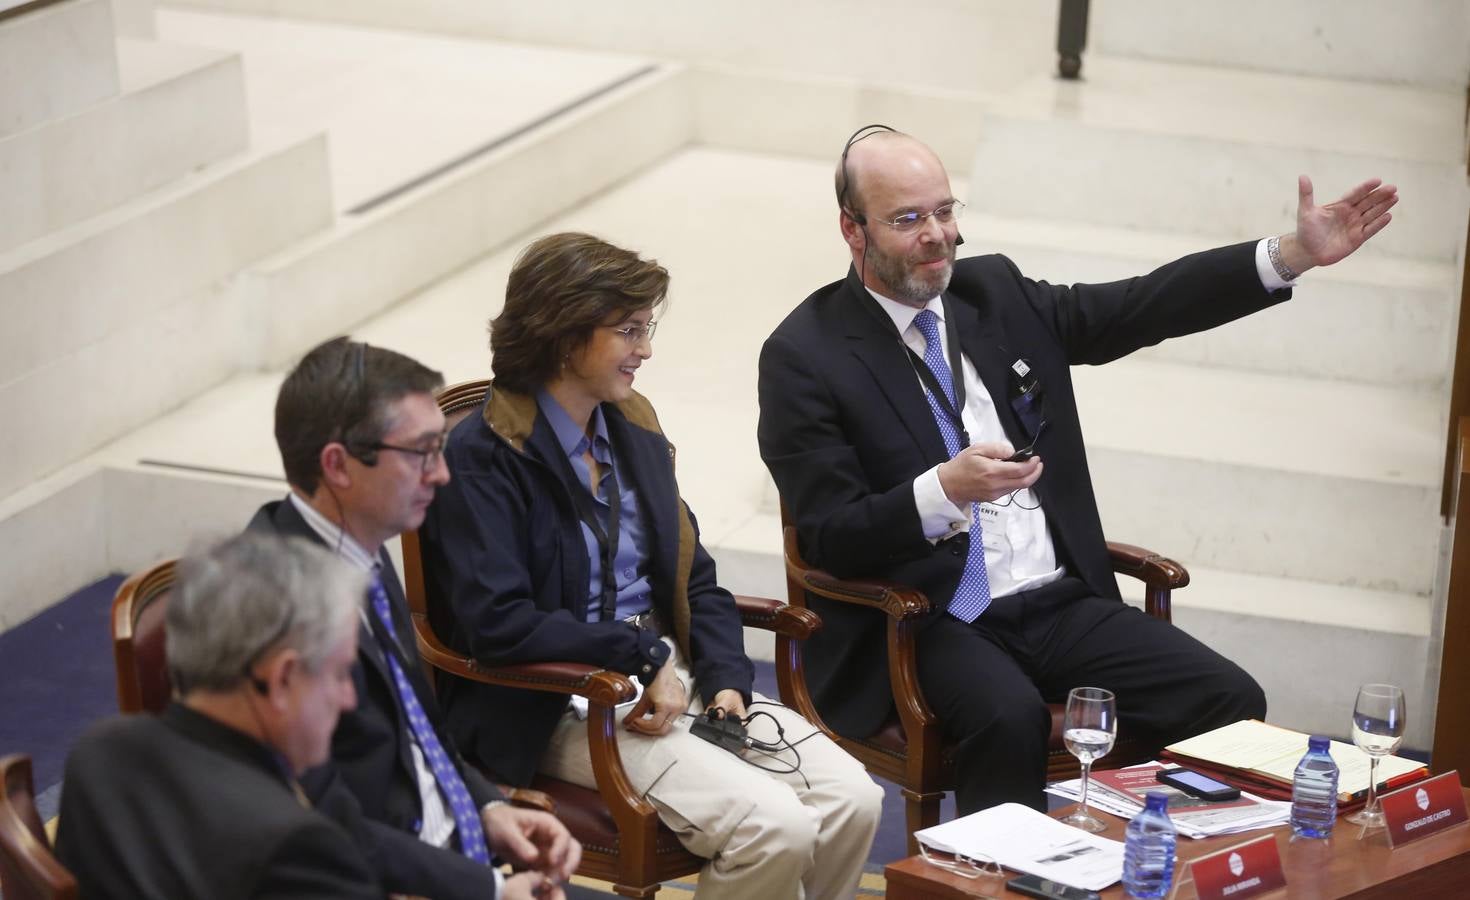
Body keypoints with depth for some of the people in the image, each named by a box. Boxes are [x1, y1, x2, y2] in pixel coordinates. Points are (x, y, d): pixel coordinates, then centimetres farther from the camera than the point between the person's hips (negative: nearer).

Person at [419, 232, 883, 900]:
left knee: (852, 799, -13)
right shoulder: (481, 456, -10)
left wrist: (725, 679, -2)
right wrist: (645, 657, -17)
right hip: (560, 708, -7)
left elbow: (696, 579, 16)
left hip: (669, 673, 8)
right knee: (773, 826, -25)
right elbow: (497, 623, -20)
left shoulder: (632, 427, 13)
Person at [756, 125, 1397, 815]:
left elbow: (1145, 307, 14)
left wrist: (1297, 254, 7)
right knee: (1009, 718, -36)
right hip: (925, 622, -5)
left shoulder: (995, 292, 11)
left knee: (1232, 703, -14)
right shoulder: (804, 355, -5)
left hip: (1060, 602, 6)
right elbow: (828, 538, -11)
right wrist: (944, 490, -27)